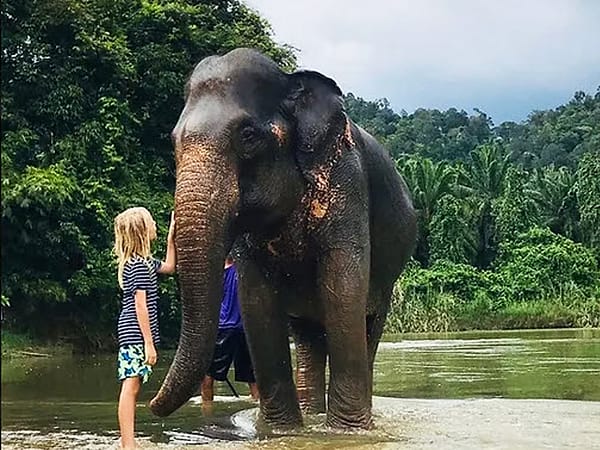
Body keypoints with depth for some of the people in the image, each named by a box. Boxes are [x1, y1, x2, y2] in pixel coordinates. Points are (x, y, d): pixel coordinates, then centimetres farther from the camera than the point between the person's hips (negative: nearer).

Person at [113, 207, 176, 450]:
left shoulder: (143, 262, 16)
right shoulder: (140, 265, -14)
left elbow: (168, 266, 33)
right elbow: (140, 305, -17)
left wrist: (171, 237, 27)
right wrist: (149, 343, -18)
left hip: (132, 336, 10)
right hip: (136, 335, -10)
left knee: (132, 387, 10)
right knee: (130, 386, -11)